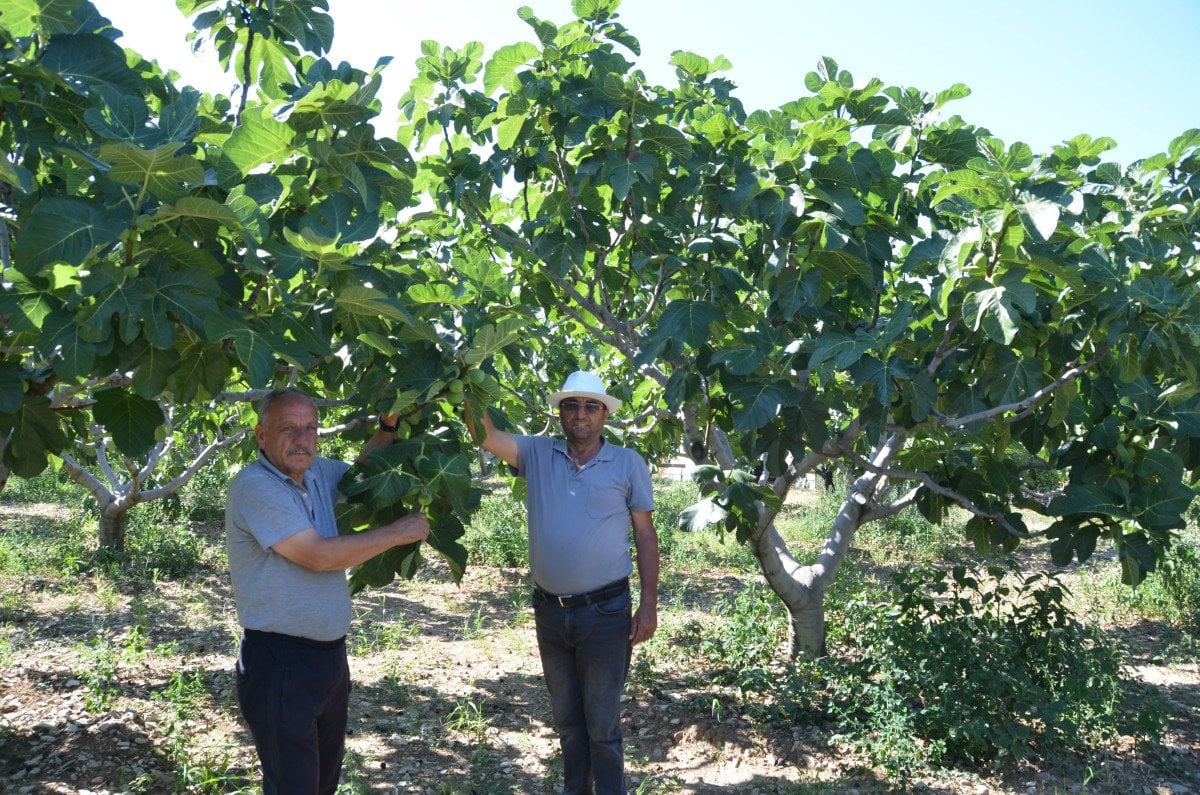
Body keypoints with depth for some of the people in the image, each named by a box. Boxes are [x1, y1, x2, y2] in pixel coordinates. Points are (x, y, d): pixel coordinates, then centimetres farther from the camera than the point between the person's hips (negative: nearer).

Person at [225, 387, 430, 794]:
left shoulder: (316, 472, 5)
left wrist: (388, 425, 8)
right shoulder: (253, 486, -19)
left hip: (331, 653, 8)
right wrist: (399, 532, -16)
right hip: (280, 662, -8)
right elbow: (320, 556, -24)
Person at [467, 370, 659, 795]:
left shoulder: (628, 464, -5)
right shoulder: (537, 454, 1)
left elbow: (645, 535, -2)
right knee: (566, 718, 20)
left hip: (605, 612, -3)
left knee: (602, 723, 7)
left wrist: (649, 604, -6)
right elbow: (485, 435, -11)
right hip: (550, 611, 4)